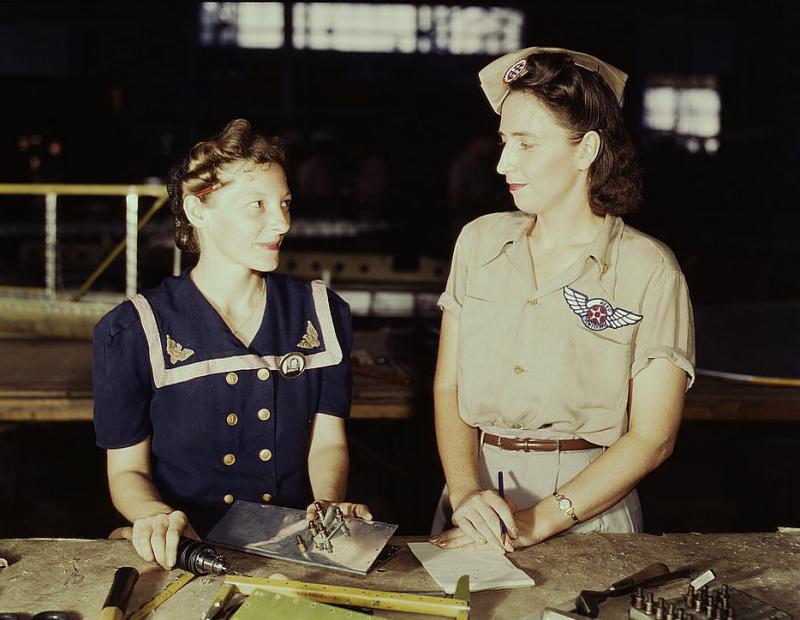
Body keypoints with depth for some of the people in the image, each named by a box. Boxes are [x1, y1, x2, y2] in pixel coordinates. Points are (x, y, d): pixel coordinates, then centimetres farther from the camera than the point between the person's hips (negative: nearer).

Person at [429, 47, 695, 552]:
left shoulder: (649, 269, -4)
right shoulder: (479, 241, 7)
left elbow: (653, 437, -6)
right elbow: (448, 387, 6)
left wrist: (538, 521, -14)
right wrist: (466, 493, -10)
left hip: (588, 506, -3)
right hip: (477, 486, 3)